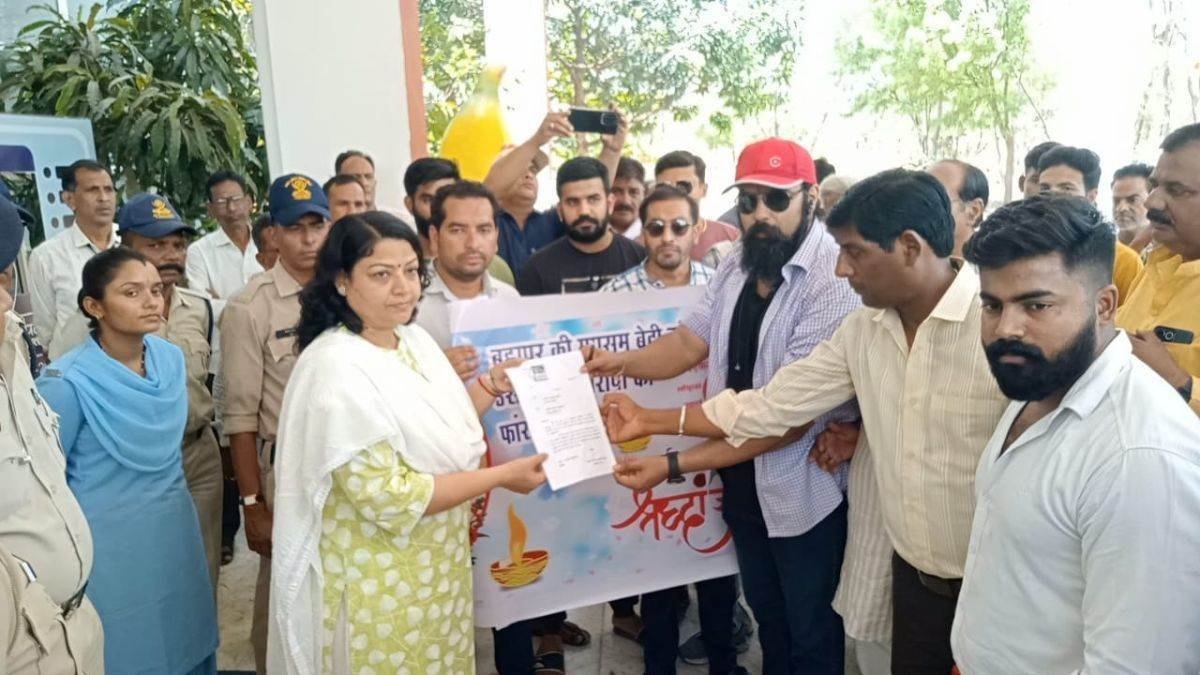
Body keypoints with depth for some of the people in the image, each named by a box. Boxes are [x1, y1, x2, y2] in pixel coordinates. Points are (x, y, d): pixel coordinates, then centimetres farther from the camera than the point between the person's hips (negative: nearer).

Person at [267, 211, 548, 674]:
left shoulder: (414, 339, 1)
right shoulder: (336, 369, -24)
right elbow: (388, 496, -27)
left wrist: (490, 389, -1)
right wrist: (501, 476, -21)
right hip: (377, 581, -8)